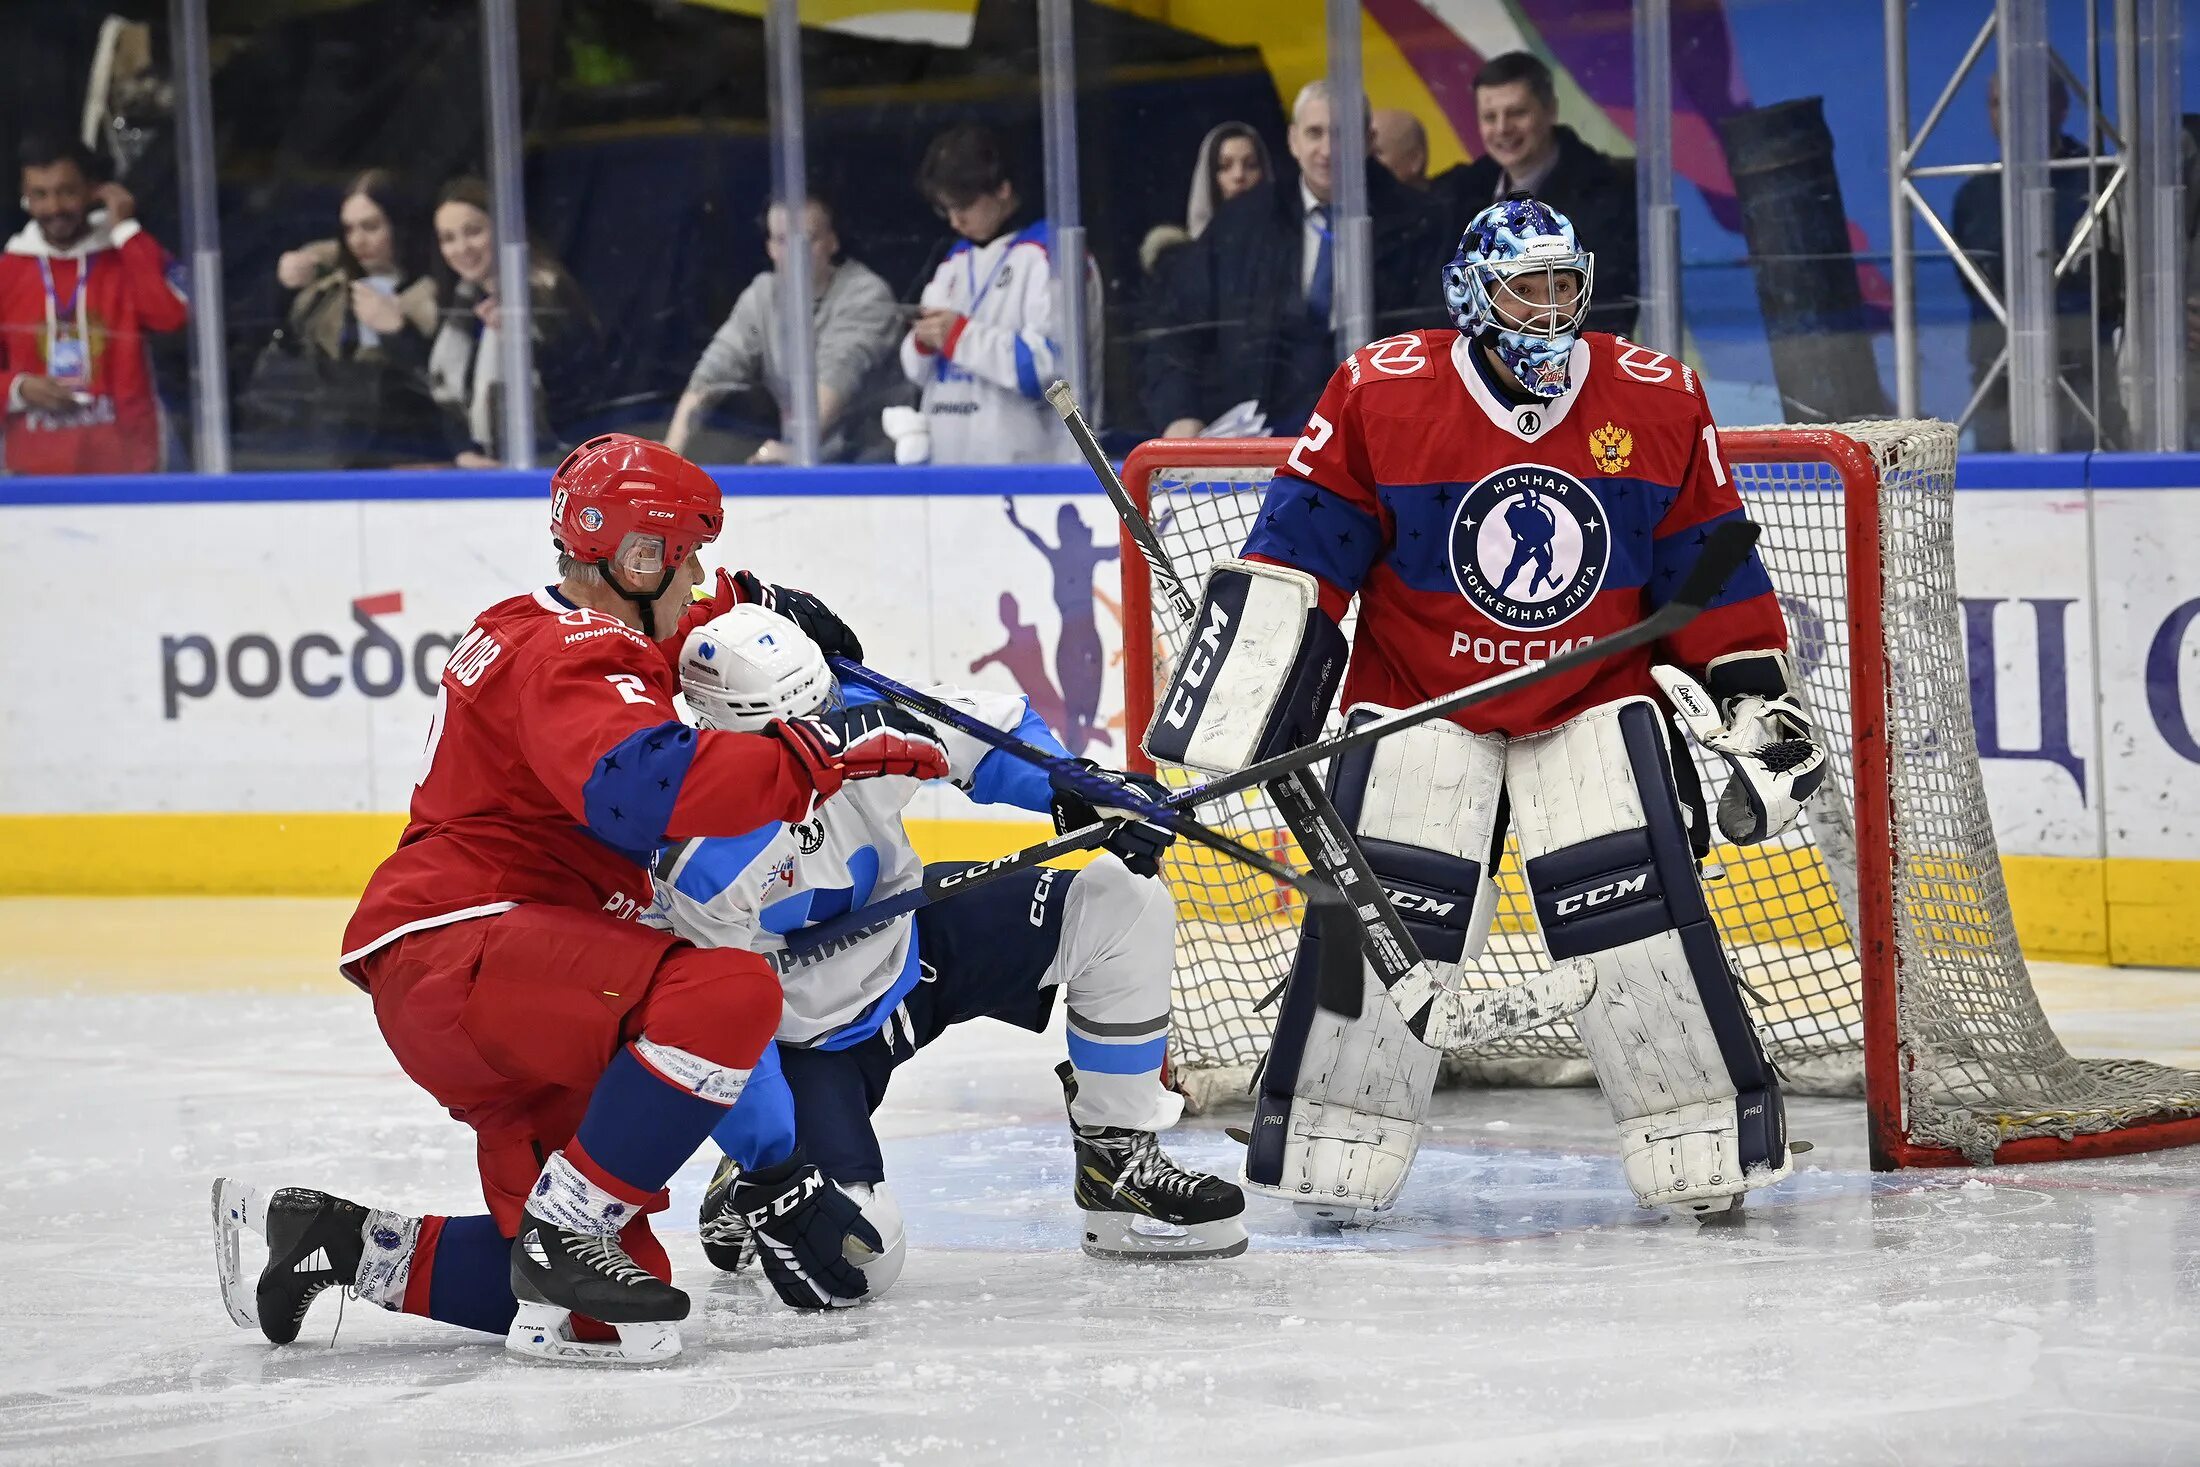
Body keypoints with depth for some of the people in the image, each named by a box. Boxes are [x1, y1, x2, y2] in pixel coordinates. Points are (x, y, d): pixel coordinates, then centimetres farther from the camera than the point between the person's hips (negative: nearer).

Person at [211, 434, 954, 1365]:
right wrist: (821, 752, -31)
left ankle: (336, 1243, 14)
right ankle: (566, 1228, -25)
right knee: (731, 992, -31)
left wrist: (746, 605, 33)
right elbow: (641, 786, -32)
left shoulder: (555, 632, 20)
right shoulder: (568, 658, -12)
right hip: (456, 948, -10)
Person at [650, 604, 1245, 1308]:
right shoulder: (694, 871, -31)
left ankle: (1116, 1165, 4)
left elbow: (986, 730, 0)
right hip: (803, 1035, -6)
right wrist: (776, 1164, -27)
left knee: (1126, 905, -11)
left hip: (916, 946, 6)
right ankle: (748, 1194, 15)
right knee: (854, 1259, -24)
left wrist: (1074, 789, -18)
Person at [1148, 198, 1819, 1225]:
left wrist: (1758, 702, 4)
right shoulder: (1381, 397, -10)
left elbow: (1714, 574, 4)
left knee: (1639, 903, -13)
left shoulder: (1659, 406, -4)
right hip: (1419, 704, -1)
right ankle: (1330, 1157, -1)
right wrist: (1243, 685, -13)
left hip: (1595, 703, 1)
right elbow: (1296, 552, -7)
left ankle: (1709, 1146, -3)